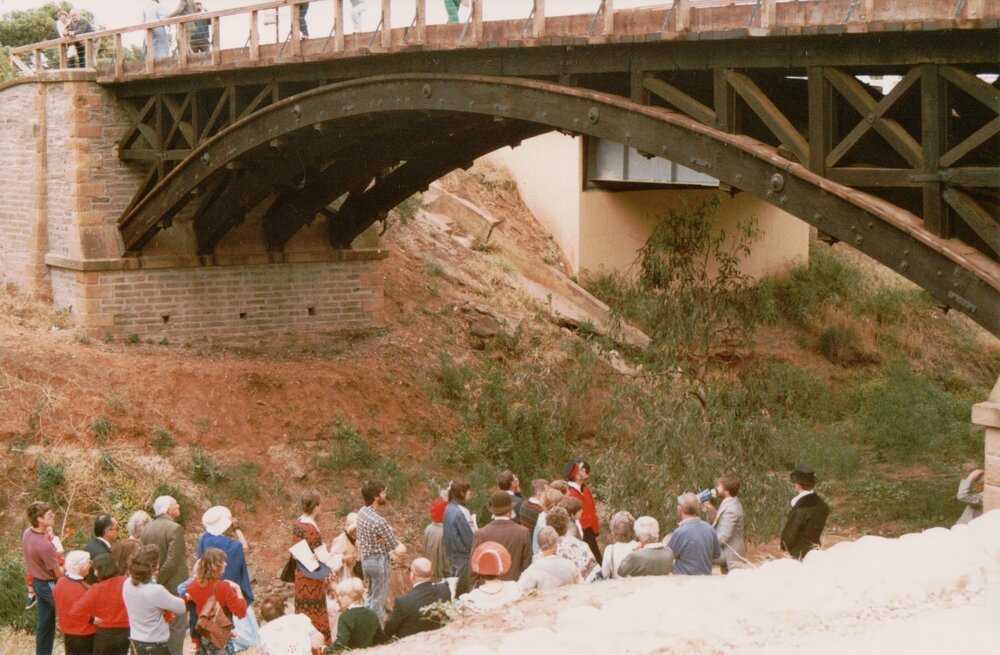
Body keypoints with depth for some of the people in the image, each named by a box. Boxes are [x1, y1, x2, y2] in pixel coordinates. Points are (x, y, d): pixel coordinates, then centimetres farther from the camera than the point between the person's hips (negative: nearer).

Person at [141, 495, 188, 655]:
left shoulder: (147, 529, 5)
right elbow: (172, 562, -23)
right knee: (176, 628, 0)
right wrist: (159, 580, -12)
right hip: (174, 588, -7)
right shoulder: (175, 529, -17)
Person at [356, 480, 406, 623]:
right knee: (379, 602, 1)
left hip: (366, 560, 9)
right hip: (379, 561, -9)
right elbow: (399, 549, -21)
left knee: (371, 599, 20)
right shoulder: (379, 522, -25)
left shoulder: (362, 512, 1)